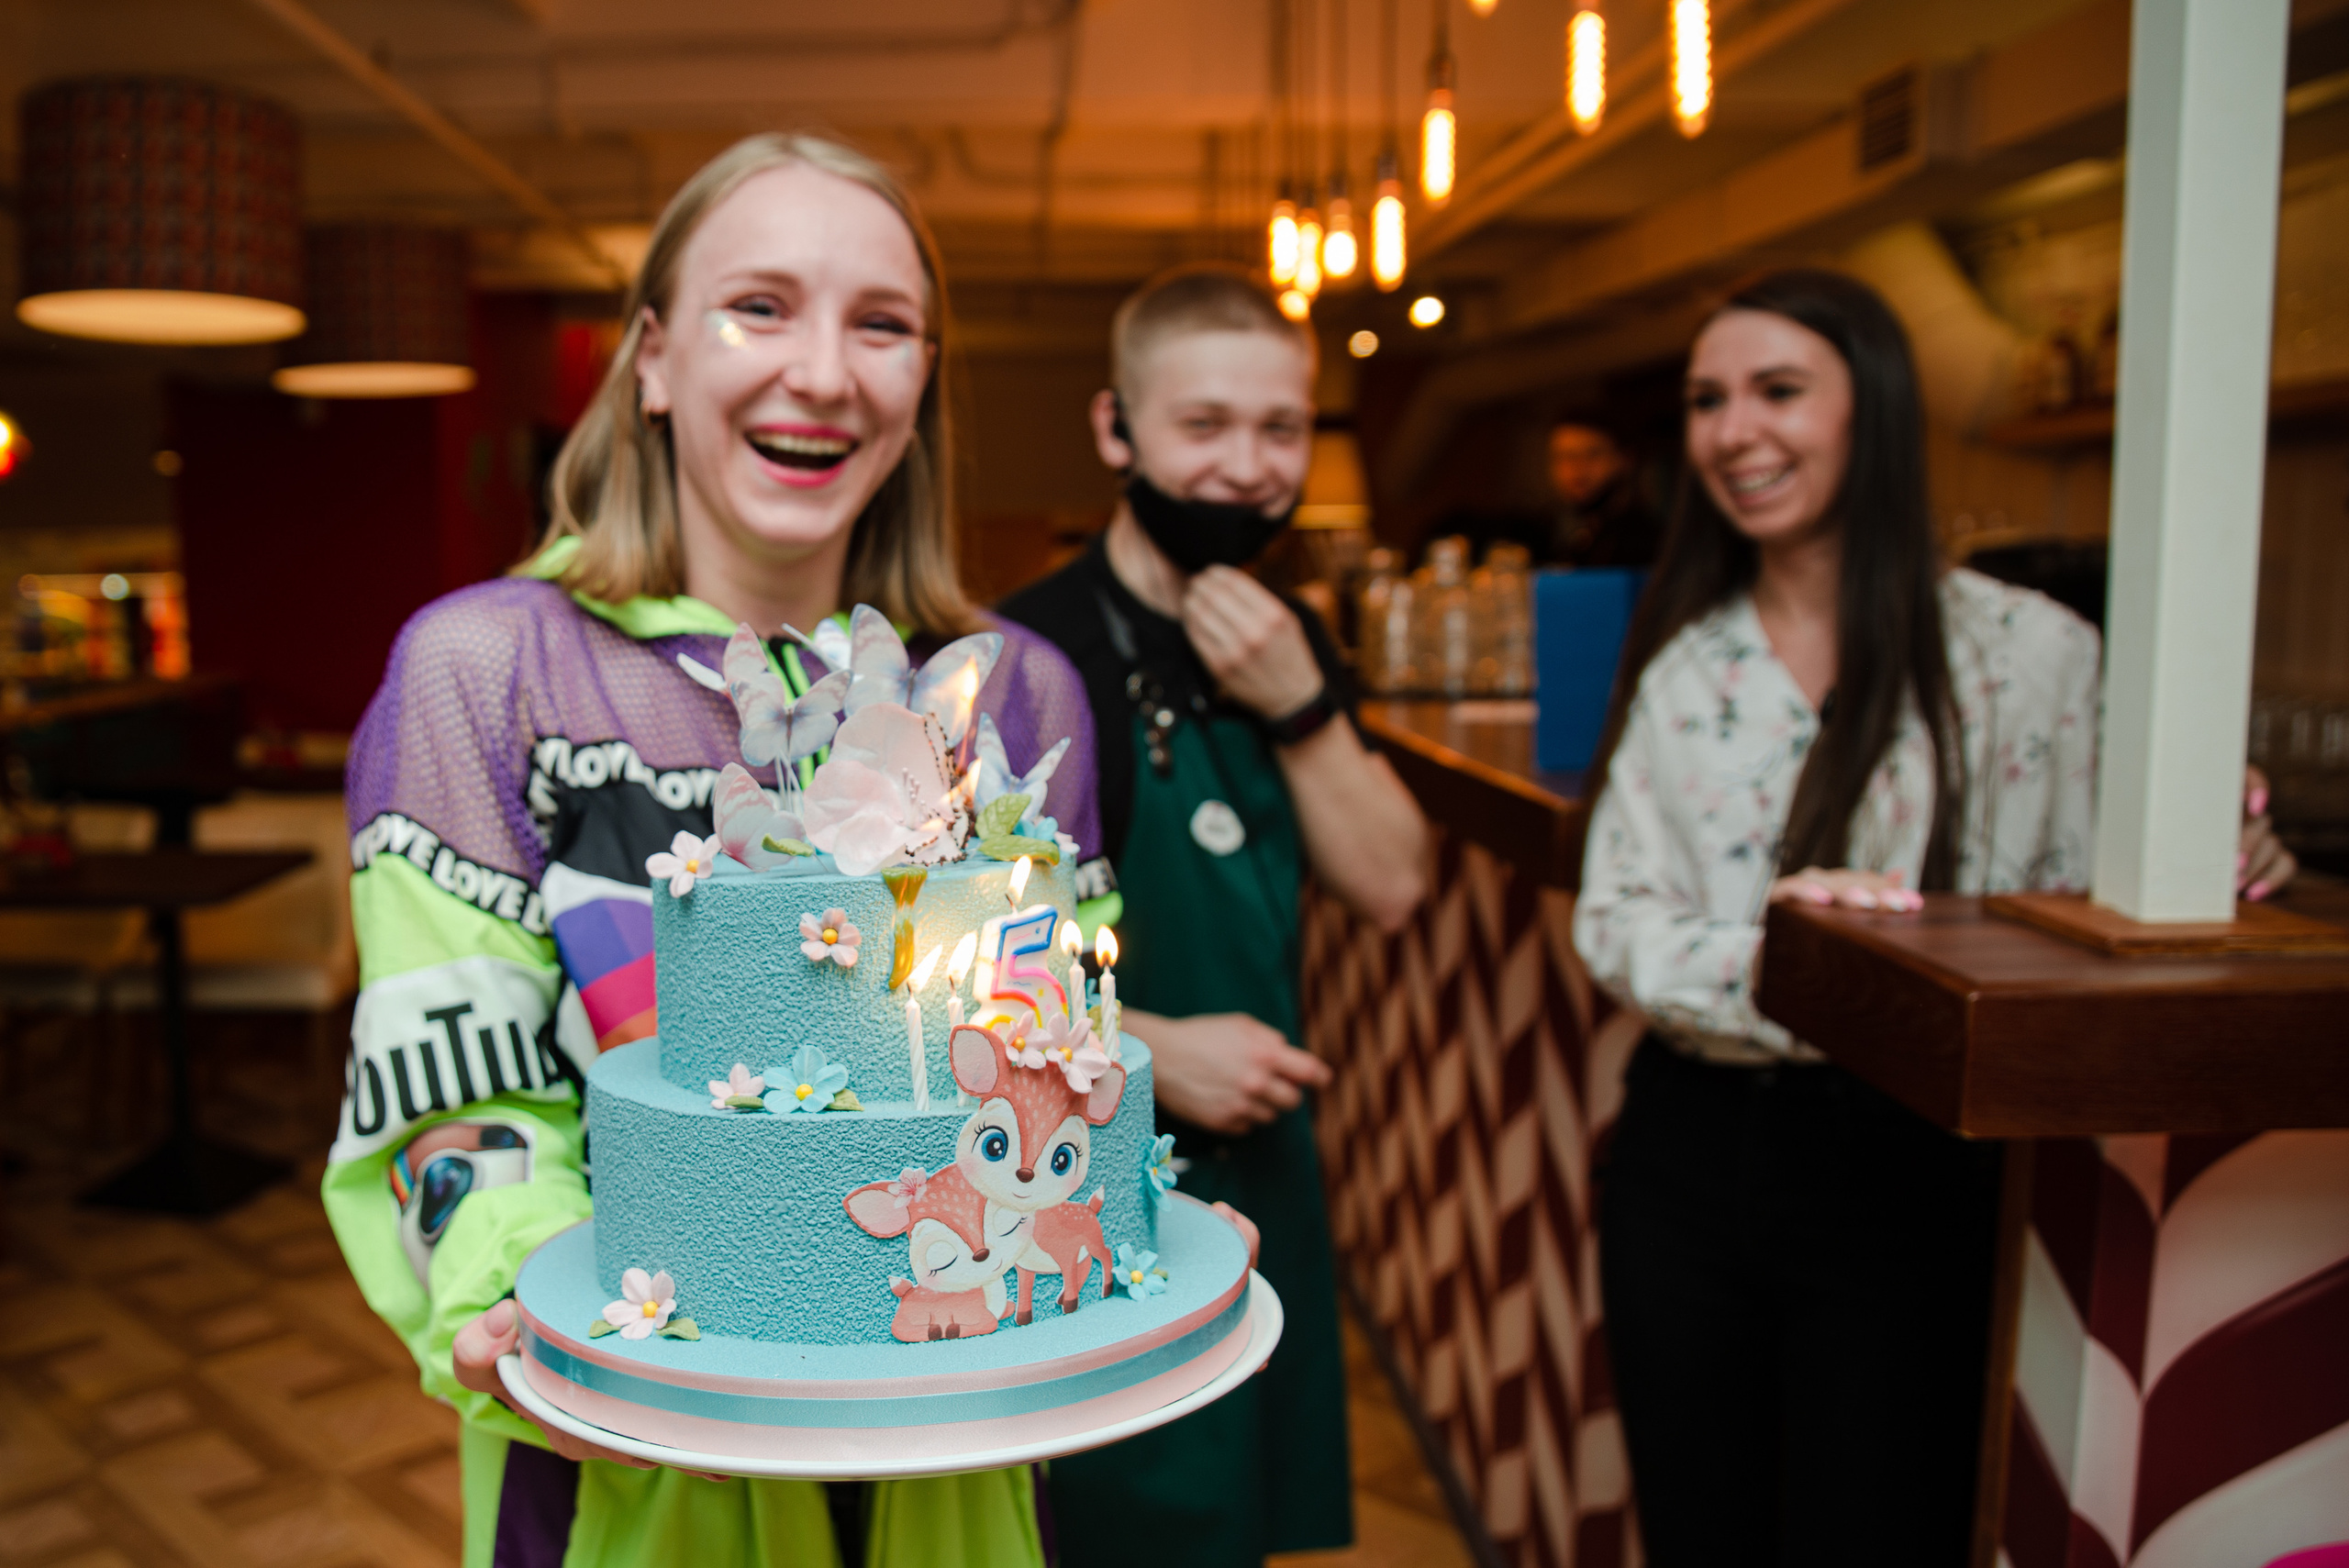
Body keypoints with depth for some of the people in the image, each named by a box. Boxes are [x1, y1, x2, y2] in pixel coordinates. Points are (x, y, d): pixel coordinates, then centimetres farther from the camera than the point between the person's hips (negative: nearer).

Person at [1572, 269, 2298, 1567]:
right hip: (1688, 1154, 3)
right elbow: (1610, 920, -4)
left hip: (1906, 1167, -3)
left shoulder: (2029, 649, -5)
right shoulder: (1682, 663, 4)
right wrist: (1759, 961, -24)